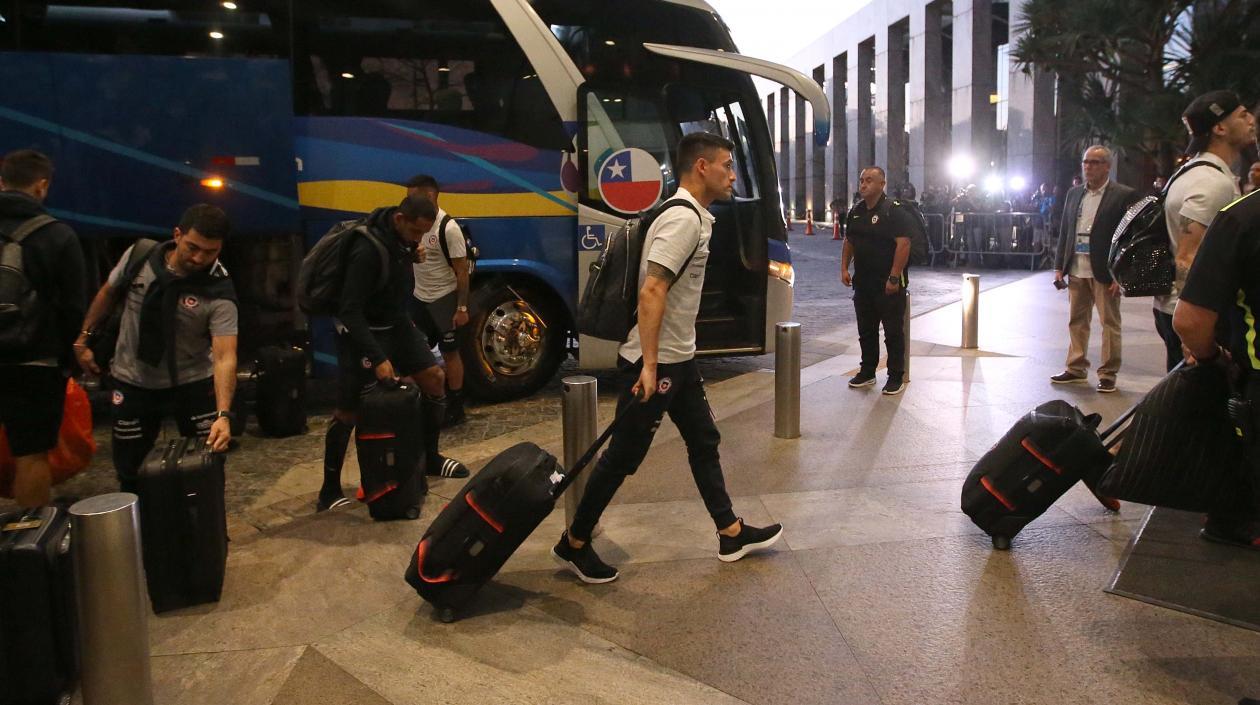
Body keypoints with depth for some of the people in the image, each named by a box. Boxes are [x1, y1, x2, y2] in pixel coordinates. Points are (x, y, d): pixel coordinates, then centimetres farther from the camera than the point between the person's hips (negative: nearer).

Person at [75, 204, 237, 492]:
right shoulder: (138, 256, -15)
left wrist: (223, 414, -45)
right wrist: (83, 339, 9)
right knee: (130, 467, 10)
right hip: (134, 380, 2)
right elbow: (107, 293, 6)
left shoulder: (219, 294, -24)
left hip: (192, 381, -2)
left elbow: (225, 357, -33)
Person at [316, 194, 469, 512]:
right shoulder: (367, 251, -30)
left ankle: (430, 458, 21)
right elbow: (350, 312, -30)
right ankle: (329, 490, 8)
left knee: (434, 378, 4)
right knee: (348, 410, -5)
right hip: (363, 330, -8)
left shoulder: (402, 236, -6)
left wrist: (412, 256, -3)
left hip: (397, 323, 8)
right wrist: (378, 359, -33)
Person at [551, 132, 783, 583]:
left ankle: (731, 534, 29)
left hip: (679, 359, 10)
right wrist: (649, 365, -29)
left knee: (704, 442, 16)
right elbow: (651, 291, -28)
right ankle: (573, 544, 14)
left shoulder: (694, 216, 13)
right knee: (624, 456, 0)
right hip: (654, 363, -10)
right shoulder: (683, 219, -19)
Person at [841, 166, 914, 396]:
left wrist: (894, 278, -23)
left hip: (889, 285, -7)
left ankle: (896, 377, 8)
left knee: (893, 332, 1)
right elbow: (849, 241, 21)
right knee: (866, 331, 15)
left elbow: (903, 244, -18)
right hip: (863, 283, 7)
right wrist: (844, 268, 9)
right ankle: (867, 372, 26)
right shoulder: (856, 211, 12)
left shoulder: (894, 210, -12)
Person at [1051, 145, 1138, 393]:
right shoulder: (1074, 193, 11)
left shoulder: (1124, 195, -5)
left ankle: (1108, 374, 10)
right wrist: (1059, 267, 7)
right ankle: (1076, 368, 22)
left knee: (1110, 324, 2)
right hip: (1076, 270, 5)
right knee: (1076, 321, 12)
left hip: (1105, 272, -5)